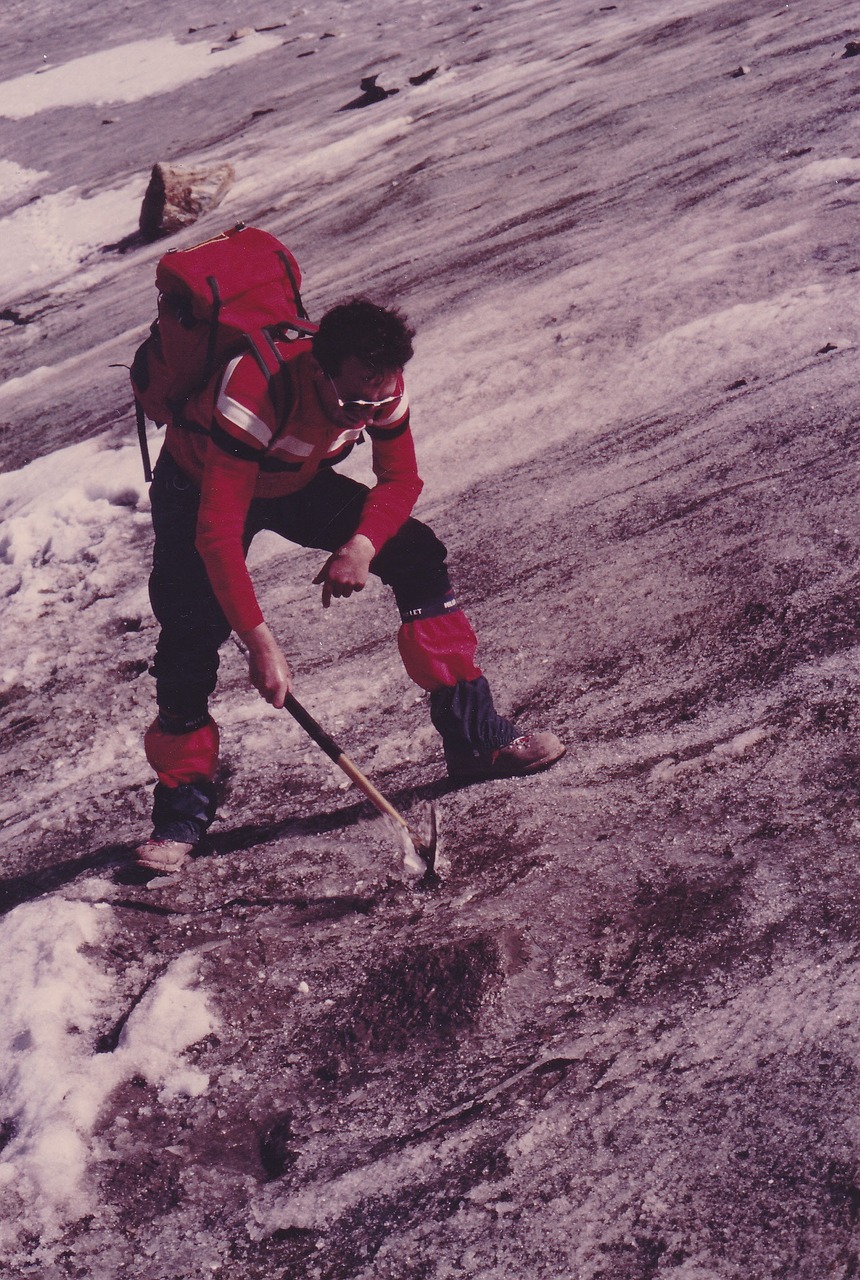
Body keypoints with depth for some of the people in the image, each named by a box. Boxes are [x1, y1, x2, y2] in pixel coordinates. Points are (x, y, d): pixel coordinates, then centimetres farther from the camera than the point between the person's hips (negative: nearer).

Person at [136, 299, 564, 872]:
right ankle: (184, 804, 6)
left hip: (298, 482, 5)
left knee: (417, 554, -10)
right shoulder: (254, 395, -41)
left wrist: (362, 544, -33)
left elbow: (400, 479, -13)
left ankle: (474, 736, -2)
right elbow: (218, 531, -43)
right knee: (191, 639, -16)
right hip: (200, 488, -4)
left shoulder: (380, 388, -25)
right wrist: (259, 640, -46)